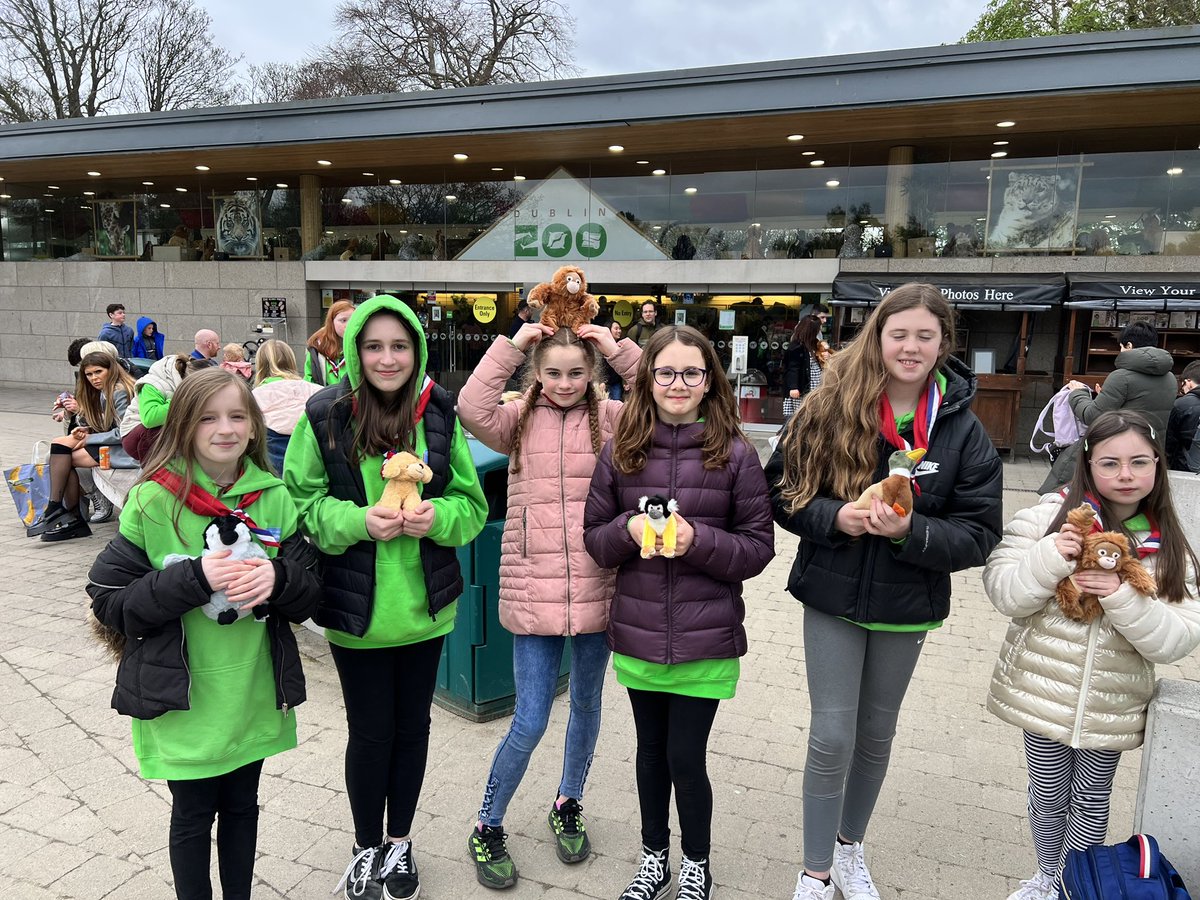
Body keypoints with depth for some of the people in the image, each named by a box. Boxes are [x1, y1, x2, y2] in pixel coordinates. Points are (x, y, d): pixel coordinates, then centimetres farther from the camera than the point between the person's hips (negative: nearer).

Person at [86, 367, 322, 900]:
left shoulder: (273, 499, -1)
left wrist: (278, 577, -21)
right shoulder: (153, 501, -10)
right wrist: (194, 578, -25)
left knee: (241, 807, 19)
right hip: (182, 699, -3)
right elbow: (109, 601, -11)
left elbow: (309, 597, 1)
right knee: (193, 814, 14)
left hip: (254, 696, 3)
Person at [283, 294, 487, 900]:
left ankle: (400, 840, 41)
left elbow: (472, 504, 1)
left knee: (412, 724, 17)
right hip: (356, 609, -2)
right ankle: (366, 846, 38)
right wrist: (359, 520, -23)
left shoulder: (439, 416, -3)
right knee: (370, 731, 12)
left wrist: (438, 515, -20)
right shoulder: (324, 416, -9)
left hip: (425, 606, 2)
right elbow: (301, 504, -5)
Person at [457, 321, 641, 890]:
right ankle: (488, 828, 26)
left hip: (596, 588, 2)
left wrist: (620, 351, -13)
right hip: (533, 591, -2)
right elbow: (472, 410, -17)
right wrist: (510, 348, -15)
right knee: (530, 724, 2)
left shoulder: (611, 418, 2)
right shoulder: (520, 419, 1)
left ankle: (568, 806, 43)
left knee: (587, 705, 19)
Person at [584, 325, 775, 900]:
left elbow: (759, 546, -4)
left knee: (685, 757, 4)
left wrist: (699, 540, -20)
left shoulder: (735, 454, -7)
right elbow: (595, 538, 4)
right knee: (651, 750, 18)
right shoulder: (620, 452, 0)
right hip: (638, 634, 3)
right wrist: (629, 530, -17)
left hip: (705, 640, -2)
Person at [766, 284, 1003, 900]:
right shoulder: (830, 408, -10)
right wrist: (834, 516, -23)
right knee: (832, 739, 1)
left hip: (906, 606, 2)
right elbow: (782, 490, -5)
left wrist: (910, 530, -25)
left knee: (876, 736, 20)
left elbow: (978, 536, -7)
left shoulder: (963, 430, -7)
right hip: (832, 596, -2)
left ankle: (850, 846, 44)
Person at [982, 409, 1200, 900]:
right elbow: (1003, 593, -12)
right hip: (1044, 692, -1)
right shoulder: (1050, 515, -11)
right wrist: (1051, 557, -28)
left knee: (1091, 803, 17)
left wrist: (1122, 597, -26)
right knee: (1048, 796, 17)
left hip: (1112, 705, 1)